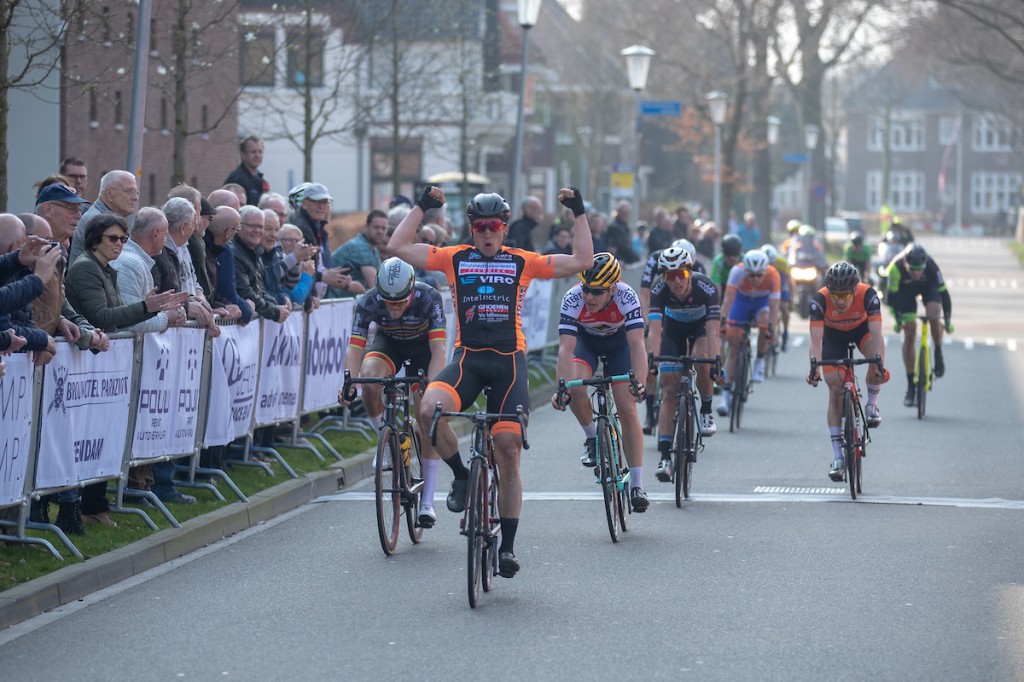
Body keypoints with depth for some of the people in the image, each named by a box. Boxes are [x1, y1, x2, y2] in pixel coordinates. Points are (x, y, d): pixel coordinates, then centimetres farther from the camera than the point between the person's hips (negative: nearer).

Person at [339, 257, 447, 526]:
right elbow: (354, 347, -32)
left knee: (427, 418, -10)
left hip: (423, 347, -1)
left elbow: (438, 347, -38)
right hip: (388, 343, 1)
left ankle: (427, 502, -4)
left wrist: (433, 384, -53)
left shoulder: (428, 297, -35)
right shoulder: (368, 302, -30)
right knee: (369, 377, -32)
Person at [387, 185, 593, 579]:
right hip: (467, 358, 0)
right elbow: (398, 247, 5)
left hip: (508, 361, 0)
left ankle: (508, 545, 6)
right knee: (429, 409, -30)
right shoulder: (455, 259, 9)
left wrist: (579, 213, 4)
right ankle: (461, 476, -3)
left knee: (508, 452, -3)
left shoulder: (522, 262, 8)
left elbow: (582, 261, 7)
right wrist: (421, 207, 3)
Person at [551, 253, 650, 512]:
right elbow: (565, 349, -38)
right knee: (576, 390, -28)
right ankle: (592, 438, 3)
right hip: (585, 340, 1)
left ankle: (637, 485, -8)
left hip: (618, 342, -1)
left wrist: (639, 384, -55)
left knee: (627, 409, -12)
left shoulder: (626, 296, -36)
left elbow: (637, 345, -41)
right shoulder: (572, 299, -34)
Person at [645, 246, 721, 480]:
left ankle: (706, 411, -8)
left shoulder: (706, 288, -35)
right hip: (673, 328, 1)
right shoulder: (659, 290, -31)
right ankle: (665, 456, -9)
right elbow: (655, 330, -37)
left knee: (701, 358, -34)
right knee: (670, 391, -9)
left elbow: (712, 332, -39)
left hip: (701, 325, -1)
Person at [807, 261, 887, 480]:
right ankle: (837, 456, -2)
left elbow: (876, 334, -42)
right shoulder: (820, 300, -34)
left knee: (877, 352, -34)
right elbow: (815, 340, -39)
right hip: (833, 335, 0)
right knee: (835, 391, -8)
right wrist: (814, 368, -56)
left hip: (861, 329, 0)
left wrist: (879, 363, -57)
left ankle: (871, 406, -10)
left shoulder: (868, 295, -35)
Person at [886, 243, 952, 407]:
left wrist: (947, 320, -34)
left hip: (928, 286, 0)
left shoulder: (931, 267, -37)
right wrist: (897, 319, -34)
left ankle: (938, 355, -5)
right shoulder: (896, 267, -37)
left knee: (933, 315, -31)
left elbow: (943, 293, -31)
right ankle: (911, 386, 1)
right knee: (909, 333, -6)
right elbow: (891, 296, -28)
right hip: (905, 290, 0)